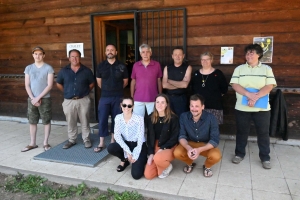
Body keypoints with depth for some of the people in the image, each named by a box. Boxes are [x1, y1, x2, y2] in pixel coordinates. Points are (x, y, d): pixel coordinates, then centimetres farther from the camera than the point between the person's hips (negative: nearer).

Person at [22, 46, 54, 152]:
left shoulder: (48, 68, -3)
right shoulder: (28, 68, 7)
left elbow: (50, 85, -9)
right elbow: (27, 85, 5)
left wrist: (38, 97, -13)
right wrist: (33, 98, -8)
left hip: (45, 99, -3)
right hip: (31, 99, 4)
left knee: (46, 121, 3)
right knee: (32, 121, 9)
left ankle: (46, 143, 14)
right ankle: (32, 143, 19)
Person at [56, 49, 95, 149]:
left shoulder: (86, 70, 0)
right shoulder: (64, 71, 3)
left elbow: (92, 83, 11)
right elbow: (58, 84, 15)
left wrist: (86, 91, 3)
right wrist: (67, 92, 10)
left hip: (83, 100, -1)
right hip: (69, 101, 2)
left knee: (84, 121, 6)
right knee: (70, 122, 11)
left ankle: (86, 139, 20)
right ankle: (71, 140, 25)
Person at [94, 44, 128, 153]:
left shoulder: (122, 66, 0)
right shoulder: (101, 66, 2)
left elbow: (125, 82, 9)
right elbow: (99, 82, 12)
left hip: (118, 97, 0)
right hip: (104, 97, 0)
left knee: (116, 119, 9)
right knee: (102, 120, 0)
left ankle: (113, 140, 23)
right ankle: (101, 143, 9)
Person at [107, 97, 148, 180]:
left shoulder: (139, 118, -19)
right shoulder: (118, 118, -7)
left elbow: (140, 139, -17)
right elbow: (117, 135, -13)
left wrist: (135, 156, -18)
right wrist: (127, 151, -22)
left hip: (138, 145, -4)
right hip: (126, 144, 4)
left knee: (136, 174, -19)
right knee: (110, 148, -26)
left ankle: (142, 160, 16)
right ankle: (125, 160, 6)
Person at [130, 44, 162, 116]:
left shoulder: (157, 64, 0)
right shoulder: (135, 65, 3)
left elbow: (159, 81, 7)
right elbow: (133, 81, 9)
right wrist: (132, 97, 6)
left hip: (153, 99, -1)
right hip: (138, 99, 1)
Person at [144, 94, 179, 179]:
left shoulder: (173, 118, -13)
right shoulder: (151, 118, 0)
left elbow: (174, 137, -11)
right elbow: (149, 137, 3)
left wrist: (162, 149, -18)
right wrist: (151, 153, -5)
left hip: (169, 147, -4)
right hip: (155, 147, 4)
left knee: (158, 158, -37)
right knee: (148, 175, -8)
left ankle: (167, 166, -1)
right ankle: (163, 165, 21)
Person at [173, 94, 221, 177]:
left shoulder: (211, 118, -22)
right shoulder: (183, 116, -15)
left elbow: (215, 140, -22)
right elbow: (182, 136, -12)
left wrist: (199, 150, -38)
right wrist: (188, 148, -34)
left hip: (206, 145, -1)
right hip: (190, 143, 2)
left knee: (216, 156, -32)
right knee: (177, 153, -26)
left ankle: (207, 166, 7)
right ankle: (190, 163, 11)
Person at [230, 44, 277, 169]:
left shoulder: (267, 69, 4)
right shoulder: (239, 69, 5)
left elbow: (269, 86, -6)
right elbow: (234, 85, -6)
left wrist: (256, 97, -21)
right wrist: (249, 95, -20)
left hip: (262, 108, -1)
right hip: (242, 107, 1)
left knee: (263, 133, 7)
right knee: (242, 131, 11)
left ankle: (265, 157, 21)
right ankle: (239, 154, 26)